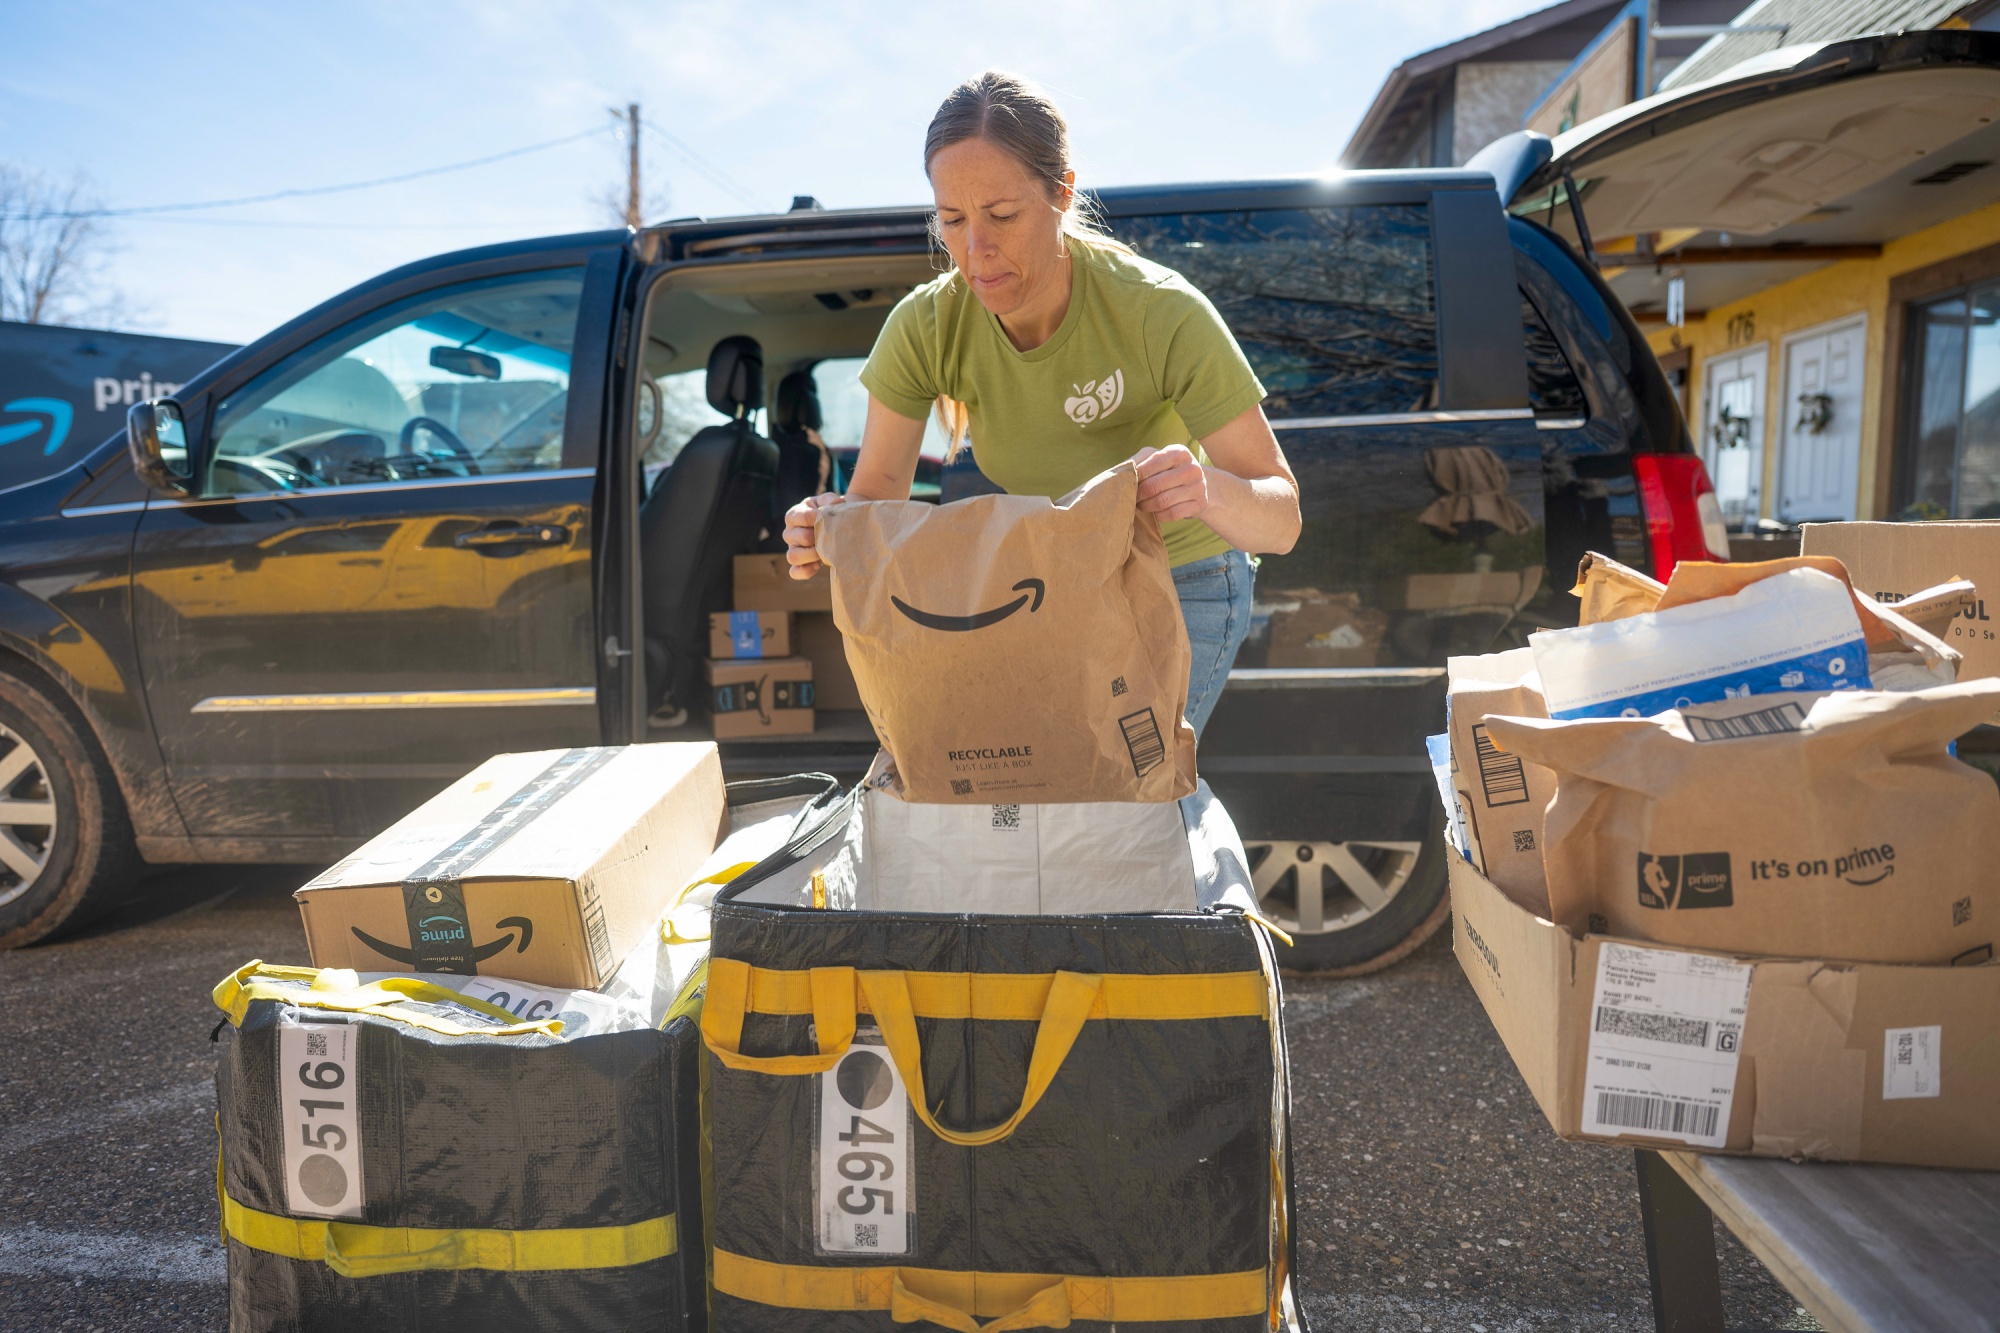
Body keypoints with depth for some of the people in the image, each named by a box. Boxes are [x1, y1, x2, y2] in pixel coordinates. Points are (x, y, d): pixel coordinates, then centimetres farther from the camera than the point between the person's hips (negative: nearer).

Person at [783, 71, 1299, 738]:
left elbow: (1281, 519, -28)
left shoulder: (1166, 315, -29)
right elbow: (877, 493, -16)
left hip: (1180, 585, -3)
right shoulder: (925, 325, -20)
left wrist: (1207, 489, -51)